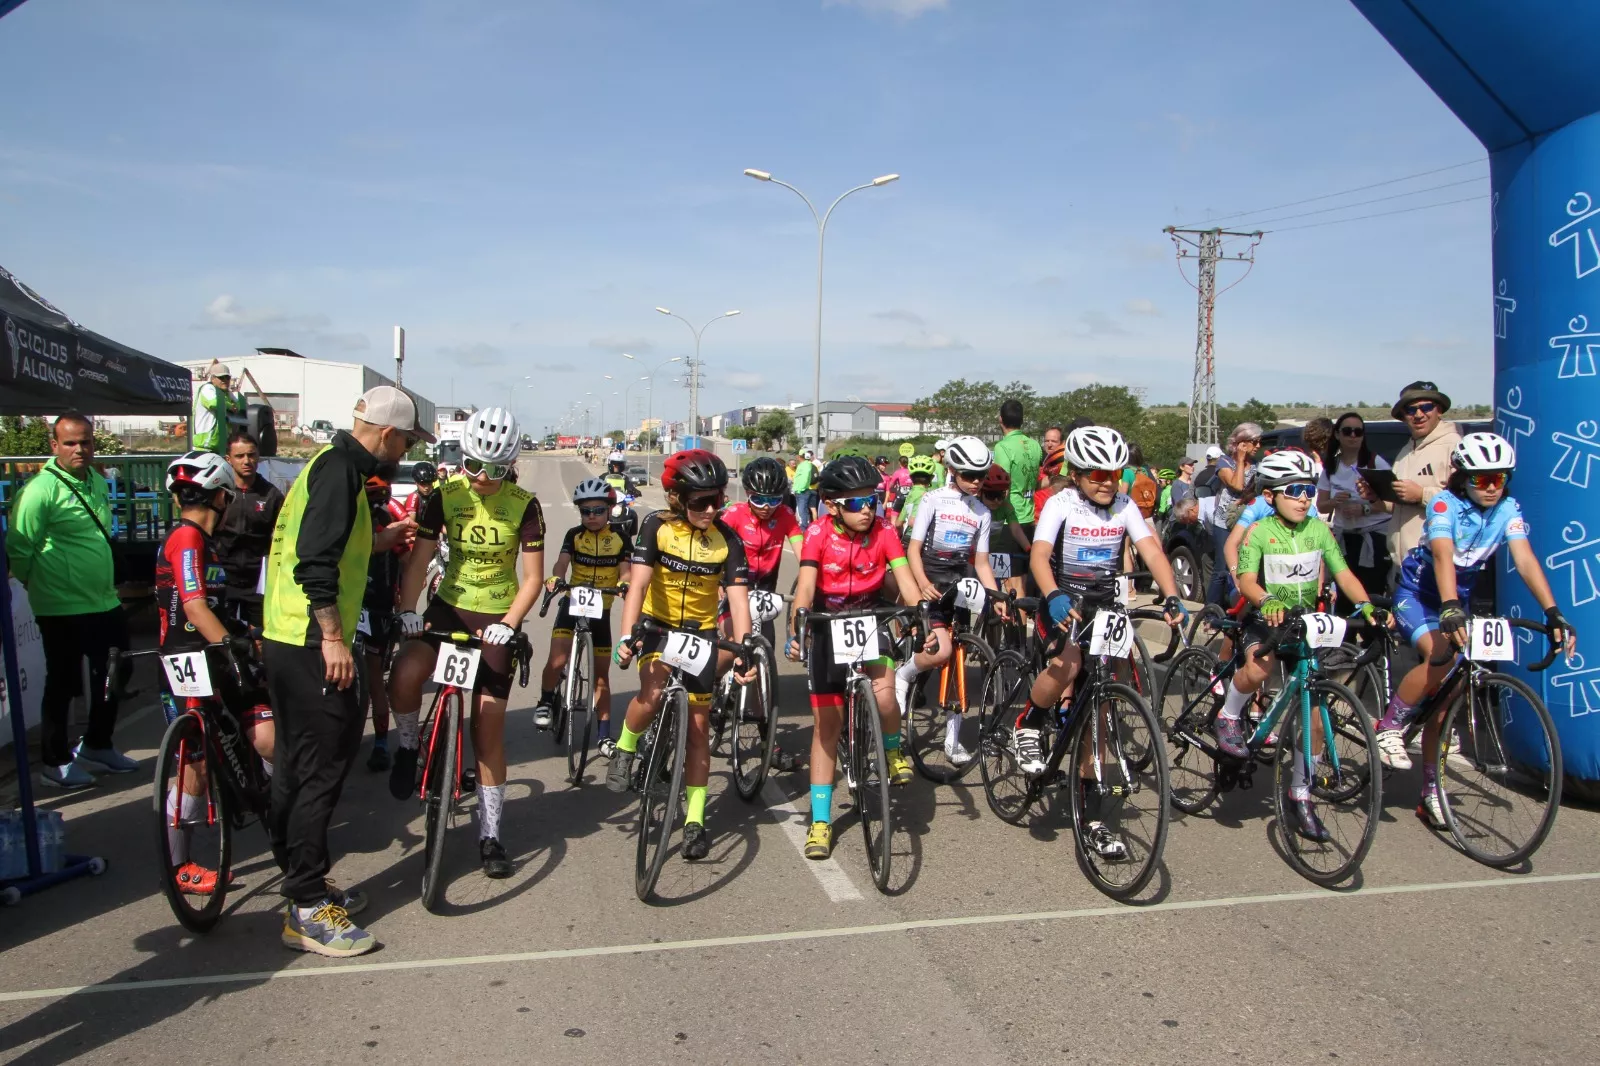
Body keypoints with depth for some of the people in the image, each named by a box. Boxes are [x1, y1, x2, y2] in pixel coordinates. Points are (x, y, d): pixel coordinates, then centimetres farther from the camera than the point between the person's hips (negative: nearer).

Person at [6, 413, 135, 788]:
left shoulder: (97, 480, 8)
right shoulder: (41, 489, -16)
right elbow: (18, 549, -14)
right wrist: (42, 585, -3)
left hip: (104, 603, 7)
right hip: (63, 609, -7)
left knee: (112, 679, 17)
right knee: (63, 684, 6)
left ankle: (97, 746, 35)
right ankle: (55, 761, 21)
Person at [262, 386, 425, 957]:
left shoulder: (331, 463, 16)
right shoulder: (341, 470, -15)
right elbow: (315, 564, -24)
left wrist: (379, 539, 30)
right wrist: (333, 638, -23)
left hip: (289, 640, 11)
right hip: (313, 645, -11)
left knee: (299, 768, 17)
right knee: (322, 770, -5)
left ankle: (304, 886, 29)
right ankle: (308, 912, 2)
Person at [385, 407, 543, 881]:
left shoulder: (524, 505, -10)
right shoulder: (446, 495, -7)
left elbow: (533, 578, -10)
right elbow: (419, 560, -9)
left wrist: (508, 624, -24)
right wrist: (407, 610, -25)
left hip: (496, 619, -1)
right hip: (449, 607, 1)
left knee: (488, 730, 2)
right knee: (404, 676, -30)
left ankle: (490, 834, 16)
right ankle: (408, 745, 3)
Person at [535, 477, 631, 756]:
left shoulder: (620, 537, -6)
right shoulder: (574, 535, -5)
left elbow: (625, 569, -14)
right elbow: (562, 563, -18)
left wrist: (625, 584, -38)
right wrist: (555, 578, -40)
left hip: (602, 608, 1)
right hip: (573, 603, -1)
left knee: (601, 674, 8)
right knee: (556, 661, -21)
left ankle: (603, 734, 17)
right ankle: (546, 702, 9)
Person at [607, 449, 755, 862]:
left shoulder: (727, 541, -13)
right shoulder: (658, 527, -16)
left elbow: (738, 599, -18)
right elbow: (638, 583, -23)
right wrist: (626, 636, -36)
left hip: (701, 631, 2)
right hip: (657, 624, -2)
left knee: (698, 725, 3)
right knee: (653, 692, -31)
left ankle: (695, 818, 14)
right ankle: (625, 748, 0)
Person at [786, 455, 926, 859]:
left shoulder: (883, 532, -16)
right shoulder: (819, 533, -20)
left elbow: (905, 582, -24)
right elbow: (805, 586, -30)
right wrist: (796, 632, -45)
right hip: (828, 627, 0)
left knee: (884, 694, -27)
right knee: (827, 721, 1)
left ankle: (892, 749, 9)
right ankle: (820, 820, 11)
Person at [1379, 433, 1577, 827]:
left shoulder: (1507, 510, -9)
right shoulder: (1445, 504, -21)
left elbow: (1526, 561, -19)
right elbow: (1443, 557, -36)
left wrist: (1553, 613, -32)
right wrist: (1449, 608, -52)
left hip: (1458, 601, 5)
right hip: (1417, 594, -4)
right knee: (1441, 657, -34)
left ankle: (1430, 790, 12)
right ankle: (1389, 728, -14)